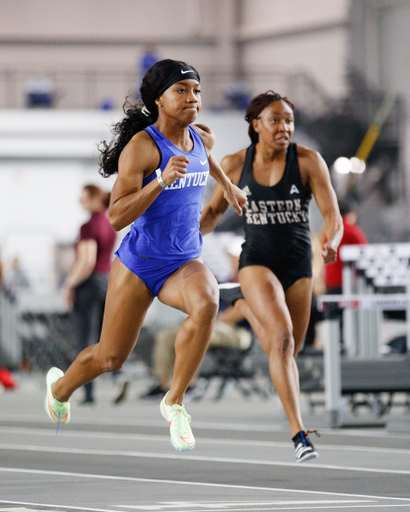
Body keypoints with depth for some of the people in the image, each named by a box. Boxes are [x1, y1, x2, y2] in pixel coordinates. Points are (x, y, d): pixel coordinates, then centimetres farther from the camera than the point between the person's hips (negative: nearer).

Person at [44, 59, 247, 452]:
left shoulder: (203, 139, 3)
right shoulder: (141, 147, -18)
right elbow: (116, 217, -26)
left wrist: (227, 186, 38)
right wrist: (162, 180, -35)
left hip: (184, 262, 4)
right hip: (139, 261, -4)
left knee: (206, 305, -32)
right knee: (110, 358, 6)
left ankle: (174, 402, -18)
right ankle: (60, 387, 42)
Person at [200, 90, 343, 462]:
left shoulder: (308, 161, -8)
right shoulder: (235, 165, -3)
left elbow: (332, 214, -10)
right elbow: (214, 211, 11)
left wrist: (332, 243, -31)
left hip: (298, 264, 2)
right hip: (257, 260, -2)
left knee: (288, 352, 10)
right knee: (282, 338, -24)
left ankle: (246, 307, 44)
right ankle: (299, 434, -27)